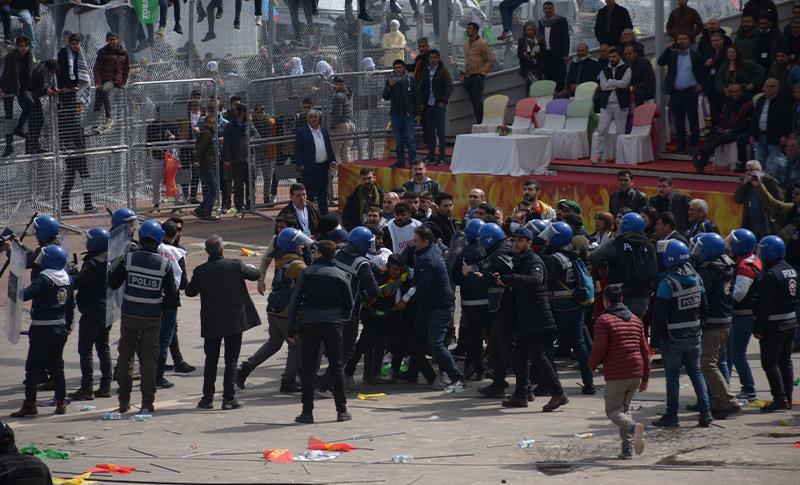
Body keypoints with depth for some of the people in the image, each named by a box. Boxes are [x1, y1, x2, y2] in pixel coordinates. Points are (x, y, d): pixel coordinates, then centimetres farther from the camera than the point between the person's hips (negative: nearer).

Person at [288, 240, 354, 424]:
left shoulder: (307, 273, -1)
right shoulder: (340, 275, 3)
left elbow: (295, 301, -2)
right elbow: (349, 303, 8)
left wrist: (292, 329, 2)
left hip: (309, 324, -1)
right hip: (333, 324, 1)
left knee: (308, 368, 4)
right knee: (337, 367, 8)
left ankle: (307, 412, 1)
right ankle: (342, 410, 6)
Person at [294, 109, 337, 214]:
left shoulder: (324, 130, 14)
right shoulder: (301, 132, -2)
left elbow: (329, 147, 19)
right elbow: (297, 149, -4)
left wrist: (332, 160, 7)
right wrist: (300, 164, -13)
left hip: (324, 166, 5)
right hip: (309, 167, -5)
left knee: (323, 193, 11)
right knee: (310, 193, -3)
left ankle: (324, 213, 18)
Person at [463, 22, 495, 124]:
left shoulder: (482, 43, -8)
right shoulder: (466, 44, 15)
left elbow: (491, 59, -10)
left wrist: (482, 72, -11)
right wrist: (465, 71, 14)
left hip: (478, 76, -7)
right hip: (468, 77, 7)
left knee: (478, 101, -9)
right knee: (473, 101, 7)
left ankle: (481, 123, -3)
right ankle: (478, 122, 14)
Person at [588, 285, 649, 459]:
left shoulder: (603, 320, -6)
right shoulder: (635, 320, 14)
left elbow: (599, 348, -13)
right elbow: (645, 350, 14)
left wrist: (592, 365, 7)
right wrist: (645, 378, 20)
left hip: (616, 375, -6)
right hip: (636, 373, 6)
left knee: (613, 410, 2)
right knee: (624, 407, 20)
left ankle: (633, 427, -30)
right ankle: (628, 448, 9)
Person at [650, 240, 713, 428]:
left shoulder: (667, 283, -20)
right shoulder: (696, 279, 1)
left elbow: (659, 315, -17)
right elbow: (704, 307, 11)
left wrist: (655, 339, -9)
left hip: (672, 337, -6)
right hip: (694, 335, 6)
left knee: (672, 375, 3)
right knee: (696, 372, 13)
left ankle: (671, 416, 8)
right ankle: (705, 413, 9)